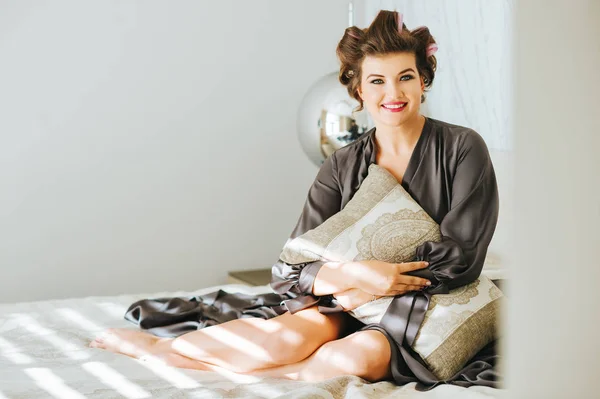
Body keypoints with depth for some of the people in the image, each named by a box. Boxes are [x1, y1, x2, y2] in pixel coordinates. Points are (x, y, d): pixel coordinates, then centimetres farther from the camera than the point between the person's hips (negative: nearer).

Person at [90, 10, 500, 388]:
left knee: (363, 355, -34)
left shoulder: (462, 149, -5)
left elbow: (461, 255, -11)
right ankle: (158, 345, -9)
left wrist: (371, 288, -16)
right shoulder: (342, 166, 1)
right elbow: (290, 271, -5)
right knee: (284, 340, -31)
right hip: (349, 305, 2)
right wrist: (354, 274, -24)